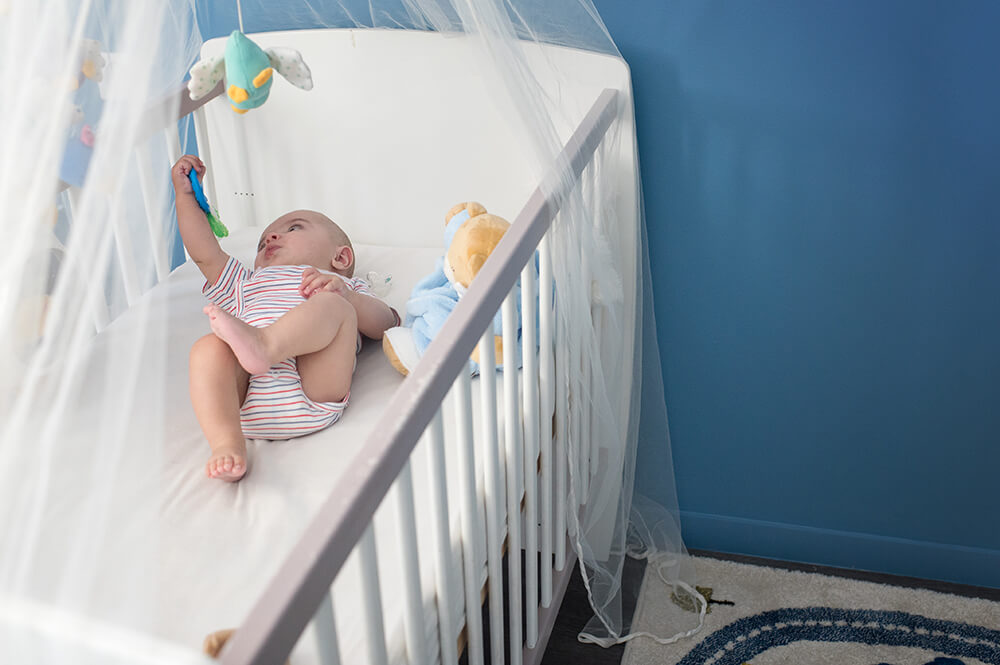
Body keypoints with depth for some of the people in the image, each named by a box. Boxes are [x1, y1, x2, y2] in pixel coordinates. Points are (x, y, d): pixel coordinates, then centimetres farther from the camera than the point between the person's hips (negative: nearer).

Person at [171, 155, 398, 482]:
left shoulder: (340, 286, 35)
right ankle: (227, 444, -42)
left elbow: (387, 324, 15)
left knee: (333, 305, -23)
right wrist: (185, 193, 39)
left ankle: (264, 344, -50)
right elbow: (204, 252, 38)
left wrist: (342, 295, -2)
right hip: (246, 395, 3)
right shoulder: (249, 285, 48)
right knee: (209, 347, -26)